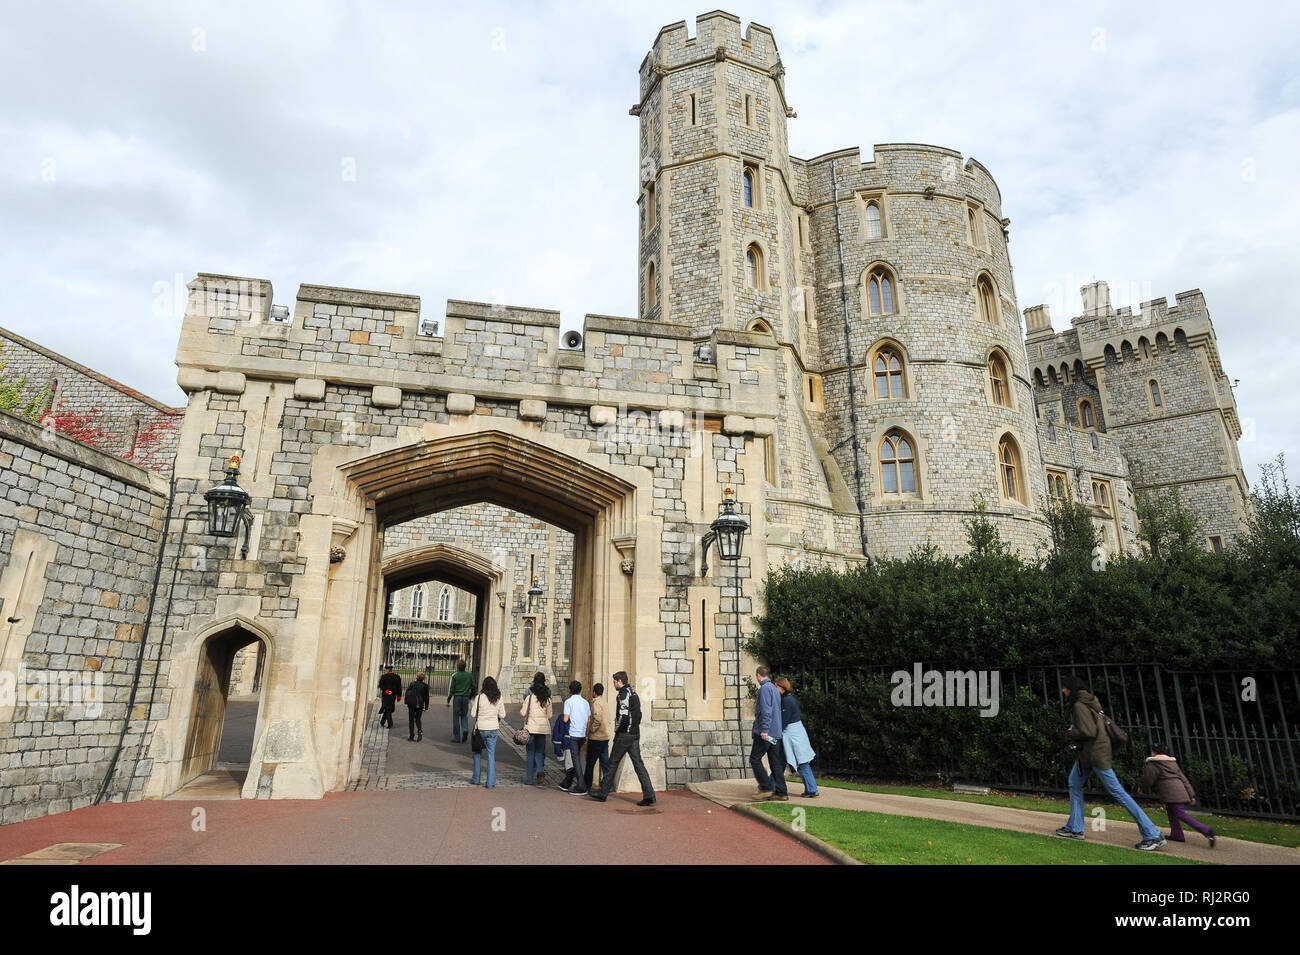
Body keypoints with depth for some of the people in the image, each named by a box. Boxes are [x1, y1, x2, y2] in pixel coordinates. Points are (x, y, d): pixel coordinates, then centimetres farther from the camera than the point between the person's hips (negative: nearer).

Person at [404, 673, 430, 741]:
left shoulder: (412, 684, 0)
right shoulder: (425, 686, 2)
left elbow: (407, 692, -5)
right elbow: (426, 697, 3)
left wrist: (406, 702, 0)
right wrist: (426, 707, 9)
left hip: (412, 704, -1)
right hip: (420, 705, 1)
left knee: (411, 720, 10)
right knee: (417, 719, 14)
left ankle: (411, 736, 9)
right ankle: (420, 731, -12)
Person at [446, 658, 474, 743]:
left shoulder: (455, 675, -6)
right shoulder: (469, 675, 4)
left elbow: (451, 689, -6)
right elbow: (473, 687, 7)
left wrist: (448, 700, 1)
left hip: (457, 697, -3)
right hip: (466, 698, 3)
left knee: (456, 717, 5)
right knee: (464, 715, 16)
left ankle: (456, 737, 7)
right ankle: (465, 730, -9)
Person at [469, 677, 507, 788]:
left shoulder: (479, 697, -10)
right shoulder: (499, 698, -2)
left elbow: (473, 714, -6)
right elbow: (502, 715, 1)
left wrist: (471, 705, 12)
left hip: (480, 729, -1)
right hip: (493, 729, 2)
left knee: (477, 753, 18)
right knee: (491, 754, 8)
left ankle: (476, 779, 25)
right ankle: (490, 782, 7)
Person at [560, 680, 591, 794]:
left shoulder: (568, 702, -8)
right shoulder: (585, 702, 8)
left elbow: (565, 719, -14)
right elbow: (589, 720, 11)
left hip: (573, 734, -5)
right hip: (582, 734, 5)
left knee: (576, 760, -2)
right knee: (576, 758, 16)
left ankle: (581, 786, -4)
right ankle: (566, 783, 26)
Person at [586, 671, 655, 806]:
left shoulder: (623, 694, -13)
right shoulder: (633, 693, 15)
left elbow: (623, 716, -21)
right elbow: (638, 714, 18)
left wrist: (616, 730, -7)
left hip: (624, 735, -8)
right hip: (635, 734, 9)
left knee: (613, 763, 3)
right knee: (638, 764, 5)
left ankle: (602, 793, 13)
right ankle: (649, 795, -1)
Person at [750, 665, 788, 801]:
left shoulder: (765, 688, -10)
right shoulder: (774, 688, 18)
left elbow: (766, 710, -19)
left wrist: (764, 729, -23)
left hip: (766, 732, -9)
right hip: (776, 732, 9)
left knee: (755, 759, -1)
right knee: (776, 763, 8)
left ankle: (766, 788, -3)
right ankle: (781, 794, 8)